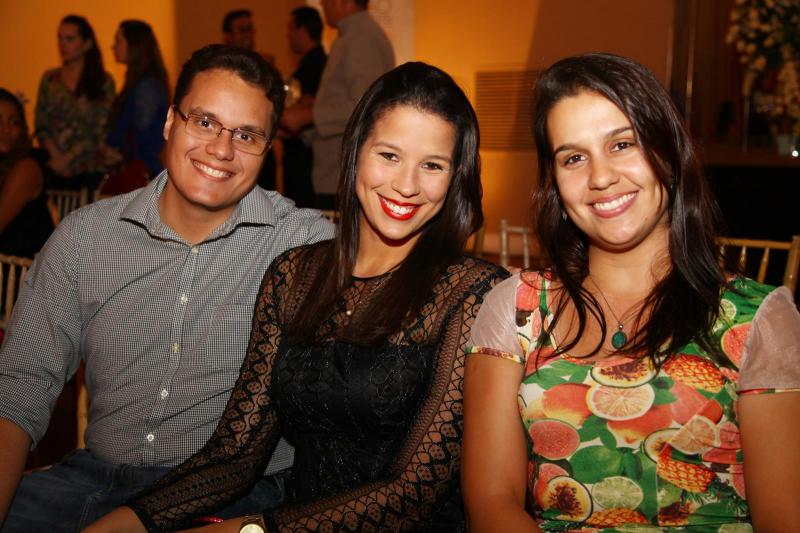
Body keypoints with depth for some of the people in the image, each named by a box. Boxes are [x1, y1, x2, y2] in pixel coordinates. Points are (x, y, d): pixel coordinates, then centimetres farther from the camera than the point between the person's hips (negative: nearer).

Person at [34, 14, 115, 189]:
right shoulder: (49, 79, 10)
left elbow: (100, 132, -4)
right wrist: (55, 155, -8)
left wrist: (67, 158, -11)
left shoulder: (104, 82, 1)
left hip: (89, 172, -2)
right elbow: (41, 126, 7)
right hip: (53, 170, 2)